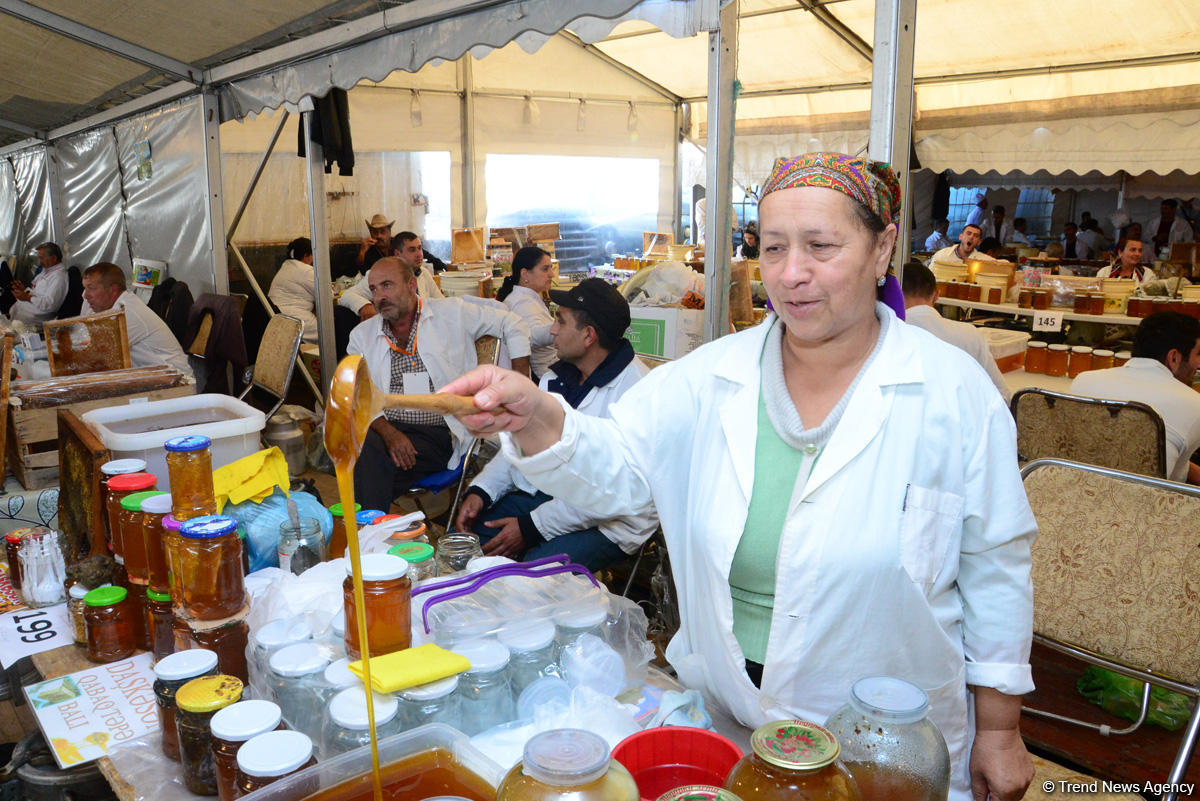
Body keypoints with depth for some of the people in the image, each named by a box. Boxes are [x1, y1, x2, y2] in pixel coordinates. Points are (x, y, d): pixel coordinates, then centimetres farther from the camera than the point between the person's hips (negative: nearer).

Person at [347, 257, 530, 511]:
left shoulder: (451, 313, 6)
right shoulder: (362, 335, 14)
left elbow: (513, 325, 11)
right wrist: (388, 432, -13)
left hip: (439, 433, -3)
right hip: (385, 428, 3)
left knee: (371, 467, -30)